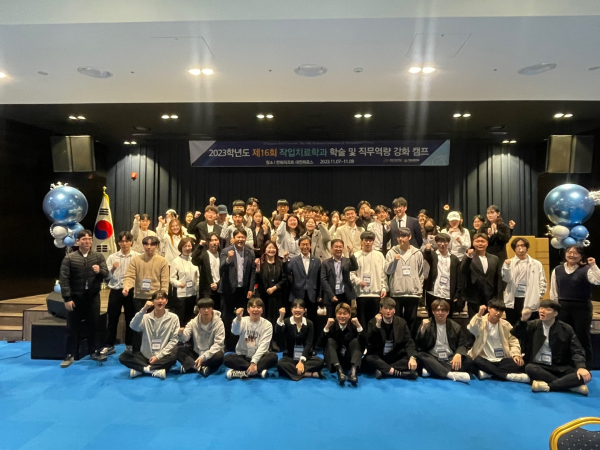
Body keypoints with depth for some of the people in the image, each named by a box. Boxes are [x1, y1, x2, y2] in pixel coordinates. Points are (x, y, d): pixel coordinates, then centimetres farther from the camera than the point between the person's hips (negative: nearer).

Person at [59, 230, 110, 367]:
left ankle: (94, 351, 24)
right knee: (72, 327, 6)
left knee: (93, 325, 11)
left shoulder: (98, 257, 3)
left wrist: (100, 271, -24)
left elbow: (106, 274, -1)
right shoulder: (69, 258, -4)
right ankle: (70, 355, 16)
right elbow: (63, 279, -8)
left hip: (93, 297, 2)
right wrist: (67, 298, -12)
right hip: (75, 297, -2)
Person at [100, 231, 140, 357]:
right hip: (116, 291, 1)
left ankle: (129, 345, 22)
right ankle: (109, 346, 20)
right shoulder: (112, 257, 3)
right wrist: (112, 269, -19)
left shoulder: (137, 257, -2)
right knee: (112, 319, 8)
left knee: (130, 319, 9)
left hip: (131, 291, -1)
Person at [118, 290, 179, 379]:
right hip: (145, 356, 2)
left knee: (173, 357, -34)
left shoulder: (173, 318, -1)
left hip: (162, 358, -2)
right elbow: (133, 327, -19)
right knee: (123, 357, -19)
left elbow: (174, 340, -4)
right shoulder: (146, 317, 1)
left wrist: (158, 356, -12)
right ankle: (156, 370, -22)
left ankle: (140, 369, -20)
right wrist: (143, 310, -30)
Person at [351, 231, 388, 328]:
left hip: (376, 293, 2)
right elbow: (351, 273, -3)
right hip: (361, 293, -2)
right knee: (361, 319, 4)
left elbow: (383, 274, 7)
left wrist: (384, 288, -1)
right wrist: (358, 281, -19)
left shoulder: (379, 255, 8)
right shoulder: (356, 256, 1)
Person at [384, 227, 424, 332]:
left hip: (413, 292, 1)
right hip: (396, 292, 0)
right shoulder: (392, 252, 1)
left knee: (411, 320, 9)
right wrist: (394, 260, -19)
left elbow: (421, 273, 8)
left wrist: (420, 289, 5)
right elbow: (387, 270, -4)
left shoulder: (417, 253, 4)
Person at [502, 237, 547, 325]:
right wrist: (507, 267, -22)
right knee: (512, 327, 9)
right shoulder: (509, 263, 3)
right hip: (513, 301, 0)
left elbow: (542, 282, 6)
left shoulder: (537, 264, 5)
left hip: (530, 302, 0)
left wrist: (539, 296, -4)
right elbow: (506, 279, -7)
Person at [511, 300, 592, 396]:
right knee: (529, 368, -35)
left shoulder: (566, 329, 3)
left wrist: (581, 367, -21)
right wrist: (523, 320, -23)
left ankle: (547, 385, -34)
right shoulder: (533, 325, 3)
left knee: (586, 375, -25)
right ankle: (571, 385, -32)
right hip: (539, 366, -1)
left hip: (560, 368, 1)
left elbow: (577, 351, -1)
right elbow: (515, 337, -8)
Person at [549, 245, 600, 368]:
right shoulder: (557, 270, 4)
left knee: (582, 337, 6)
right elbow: (553, 292, 8)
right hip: (563, 307, 3)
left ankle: (586, 367, 20)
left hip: (582, 307, -3)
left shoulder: (586, 269, -5)